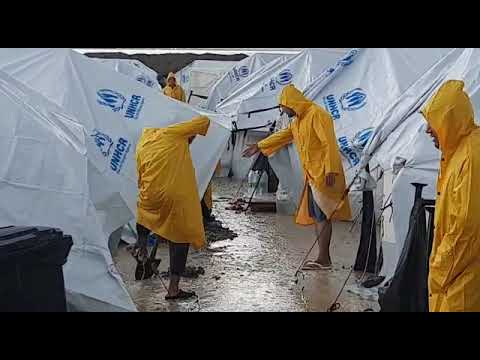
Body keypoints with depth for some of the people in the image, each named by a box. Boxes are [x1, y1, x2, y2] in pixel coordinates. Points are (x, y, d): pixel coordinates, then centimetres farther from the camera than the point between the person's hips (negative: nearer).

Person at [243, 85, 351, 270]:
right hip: (312, 175, 9)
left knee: (322, 215, -10)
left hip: (323, 173, -9)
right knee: (315, 215, 8)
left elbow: (329, 143, -19)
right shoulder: (298, 121, 19)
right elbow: (282, 136, 32)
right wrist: (259, 146, 38)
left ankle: (323, 259, -9)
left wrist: (330, 170, -25)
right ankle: (324, 258, 11)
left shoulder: (317, 114, -11)